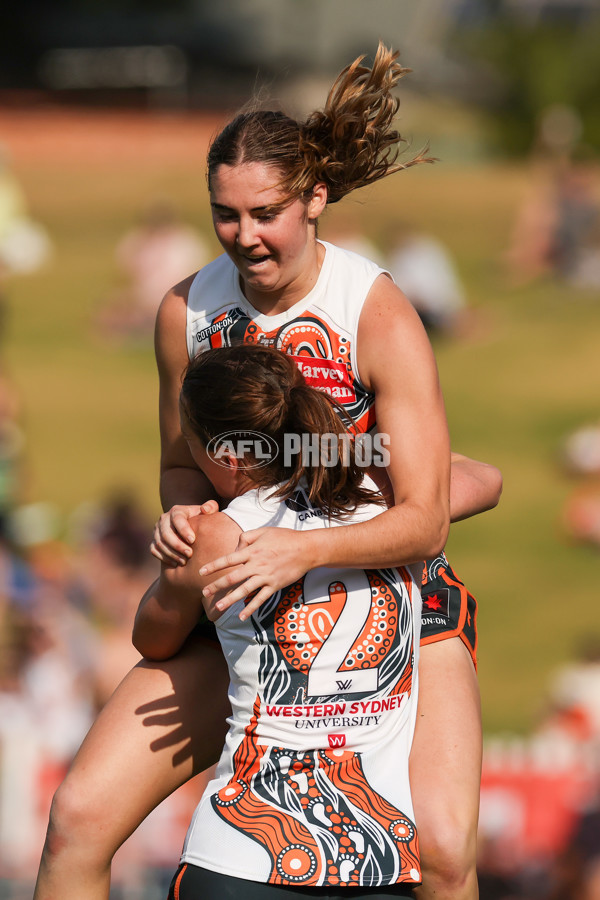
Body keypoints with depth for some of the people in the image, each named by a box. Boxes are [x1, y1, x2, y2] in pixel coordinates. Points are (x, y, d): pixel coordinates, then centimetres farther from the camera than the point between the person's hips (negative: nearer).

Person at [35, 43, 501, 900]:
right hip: (244, 605, 4)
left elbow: (422, 521, -22)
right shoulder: (187, 311, -6)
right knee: (81, 815, -10)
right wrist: (185, 513, -14)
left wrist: (305, 548, -39)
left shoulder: (379, 316, -19)